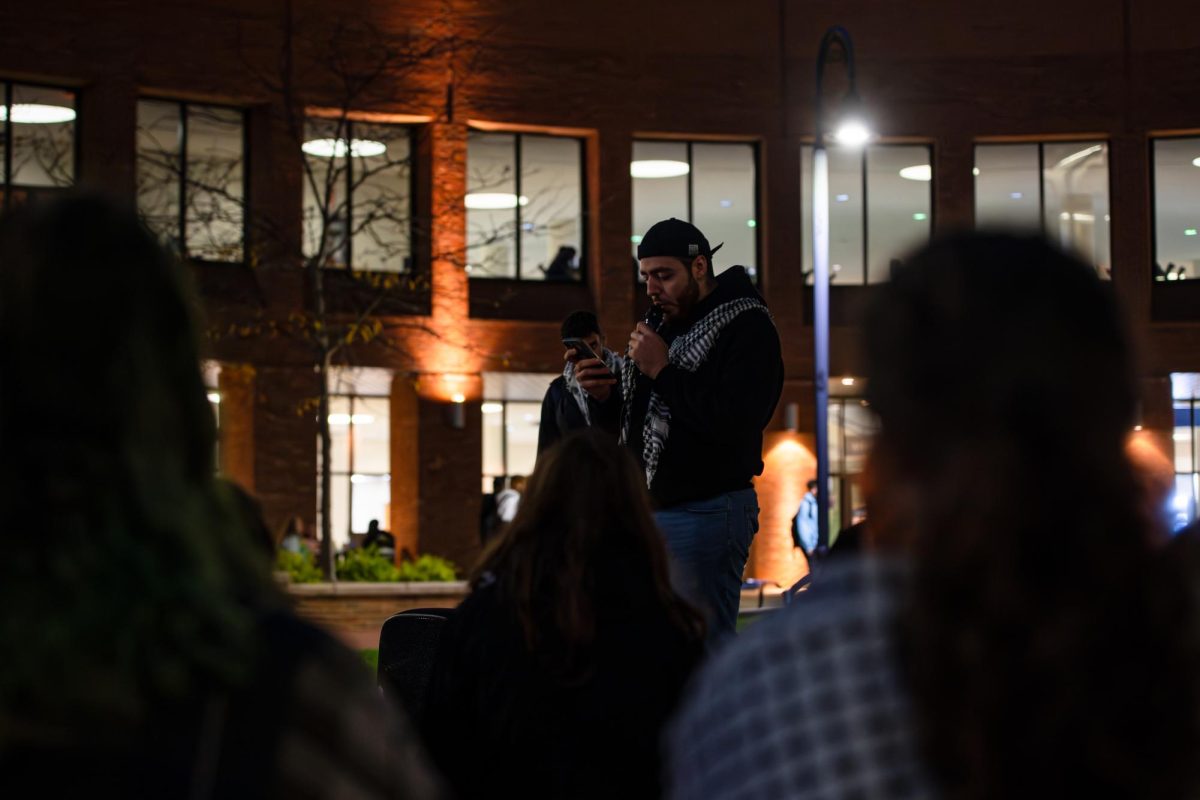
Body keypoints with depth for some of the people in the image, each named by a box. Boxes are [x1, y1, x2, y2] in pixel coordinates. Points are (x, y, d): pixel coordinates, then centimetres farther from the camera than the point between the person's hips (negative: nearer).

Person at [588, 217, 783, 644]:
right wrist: (607, 397, 3)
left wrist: (663, 372, -18)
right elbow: (634, 423, 25)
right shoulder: (665, 324, 18)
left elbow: (736, 421, -25)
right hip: (651, 509, 9)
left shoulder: (746, 328, -10)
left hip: (704, 511, -9)